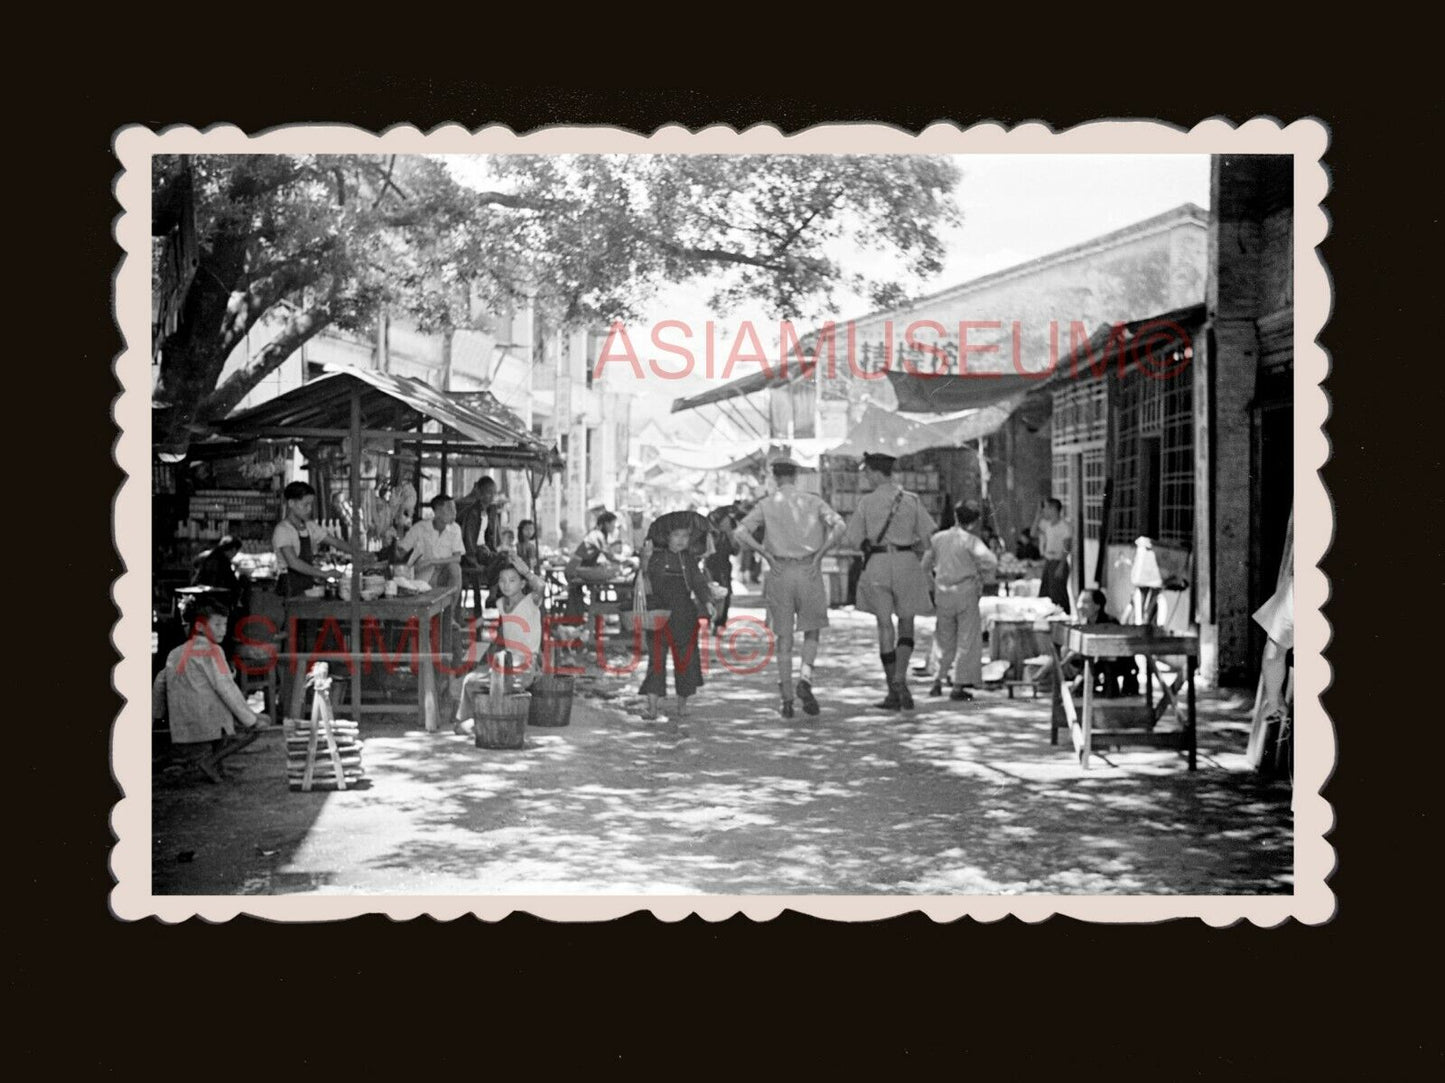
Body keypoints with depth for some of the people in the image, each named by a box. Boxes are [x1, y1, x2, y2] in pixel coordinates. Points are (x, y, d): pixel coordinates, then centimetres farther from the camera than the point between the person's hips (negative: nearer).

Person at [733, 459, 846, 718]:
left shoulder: (766, 504, 5)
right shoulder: (813, 501, 5)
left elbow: (740, 533, -10)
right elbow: (839, 527, -12)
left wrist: (767, 556, -5)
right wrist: (818, 556, -7)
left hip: (780, 573, 0)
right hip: (809, 573, 0)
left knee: (784, 640, 9)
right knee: (812, 633, 16)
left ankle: (787, 701, 5)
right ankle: (805, 680, -9)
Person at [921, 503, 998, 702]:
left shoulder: (938, 538, 4)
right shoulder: (971, 540, -8)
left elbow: (925, 566, 11)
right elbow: (990, 561, -20)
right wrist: (982, 572, -1)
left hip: (943, 594, 4)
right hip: (966, 592, -4)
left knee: (945, 641, 17)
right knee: (967, 641, 4)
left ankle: (937, 682, 12)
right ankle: (958, 686, 0)